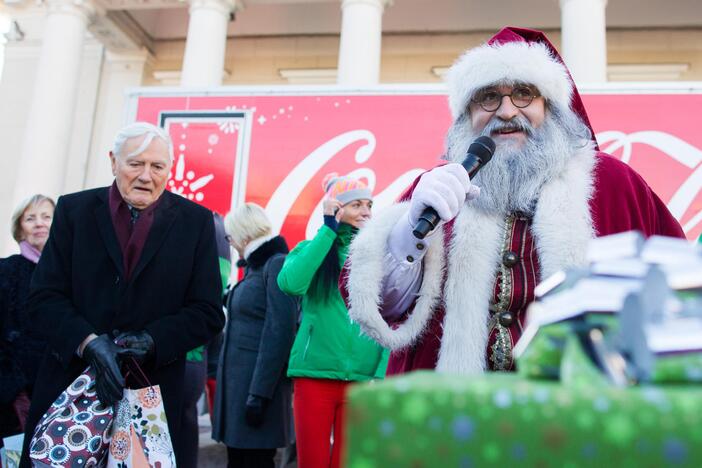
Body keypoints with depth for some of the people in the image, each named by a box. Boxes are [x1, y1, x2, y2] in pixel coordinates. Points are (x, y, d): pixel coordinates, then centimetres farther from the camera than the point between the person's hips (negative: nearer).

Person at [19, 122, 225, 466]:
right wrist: (88, 342, -19)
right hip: (69, 383, 1)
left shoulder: (196, 221, 1)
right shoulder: (73, 209, 4)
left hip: (154, 390, -1)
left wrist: (151, 341, -17)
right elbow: (43, 297, -1)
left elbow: (208, 313, -1)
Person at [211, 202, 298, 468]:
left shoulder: (277, 264, -11)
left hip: (260, 381, -9)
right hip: (238, 377, 9)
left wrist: (259, 393, -20)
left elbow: (279, 332, -17)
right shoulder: (254, 266, 16)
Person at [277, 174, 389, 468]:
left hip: (363, 378, 1)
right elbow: (290, 283, -17)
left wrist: (382, 371, -5)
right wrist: (329, 229, -11)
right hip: (314, 374, -1)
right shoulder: (313, 248, 5)